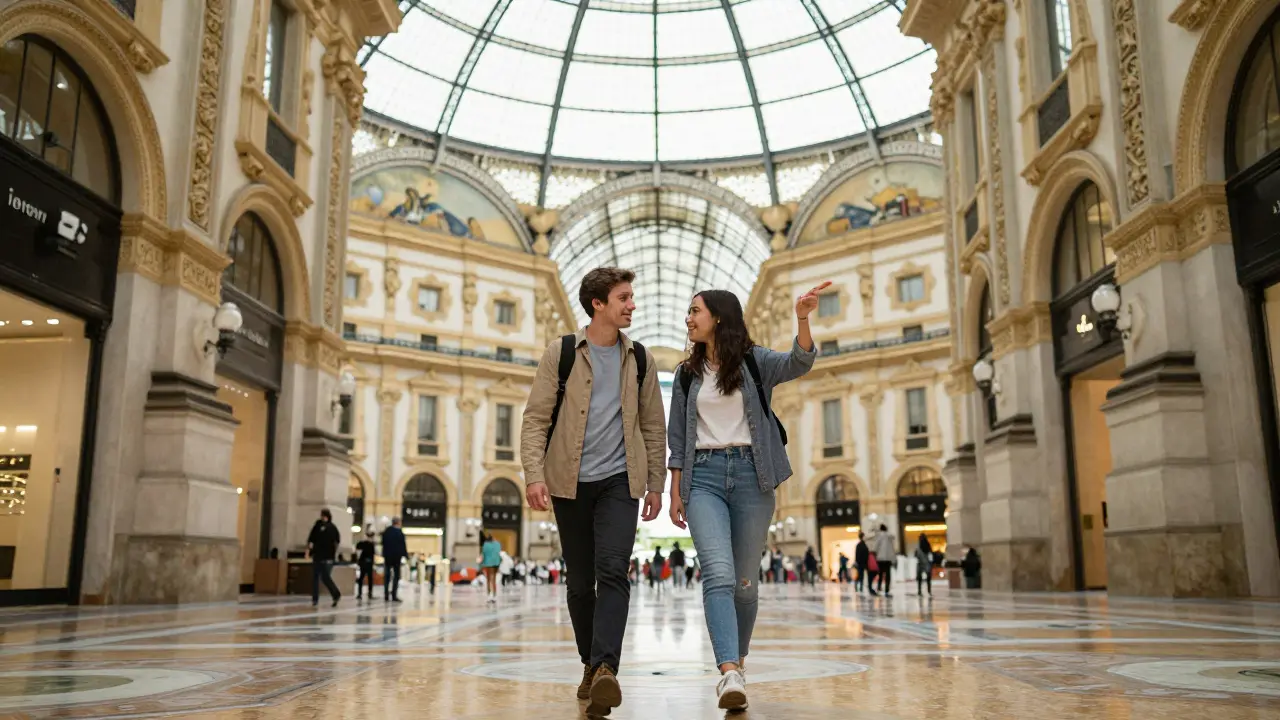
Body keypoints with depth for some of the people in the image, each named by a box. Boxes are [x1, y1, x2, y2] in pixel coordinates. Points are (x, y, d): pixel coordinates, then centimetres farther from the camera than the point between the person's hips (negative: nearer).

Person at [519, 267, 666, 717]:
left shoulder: (640, 360, 8)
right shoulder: (561, 354, 0)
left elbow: (653, 426, 12)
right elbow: (535, 418, -3)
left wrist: (655, 484, 10)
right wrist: (534, 474, -15)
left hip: (619, 481, 1)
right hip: (570, 482, 0)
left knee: (612, 571, -17)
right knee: (580, 582, 8)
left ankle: (605, 669, -24)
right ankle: (590, 664, 25)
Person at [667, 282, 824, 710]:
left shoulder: (756, 361, 3)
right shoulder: (687, 374, 12)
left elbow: (799, 363, -17)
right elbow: (677, 438, 13)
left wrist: (802, 319, -35)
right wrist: (675, 492, 9)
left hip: (750, 473, -1)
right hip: (703, 476, 1)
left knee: (744, 579, 7)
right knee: (718, 574, -17)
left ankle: (738, 662, 26)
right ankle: (730, 674, -26)